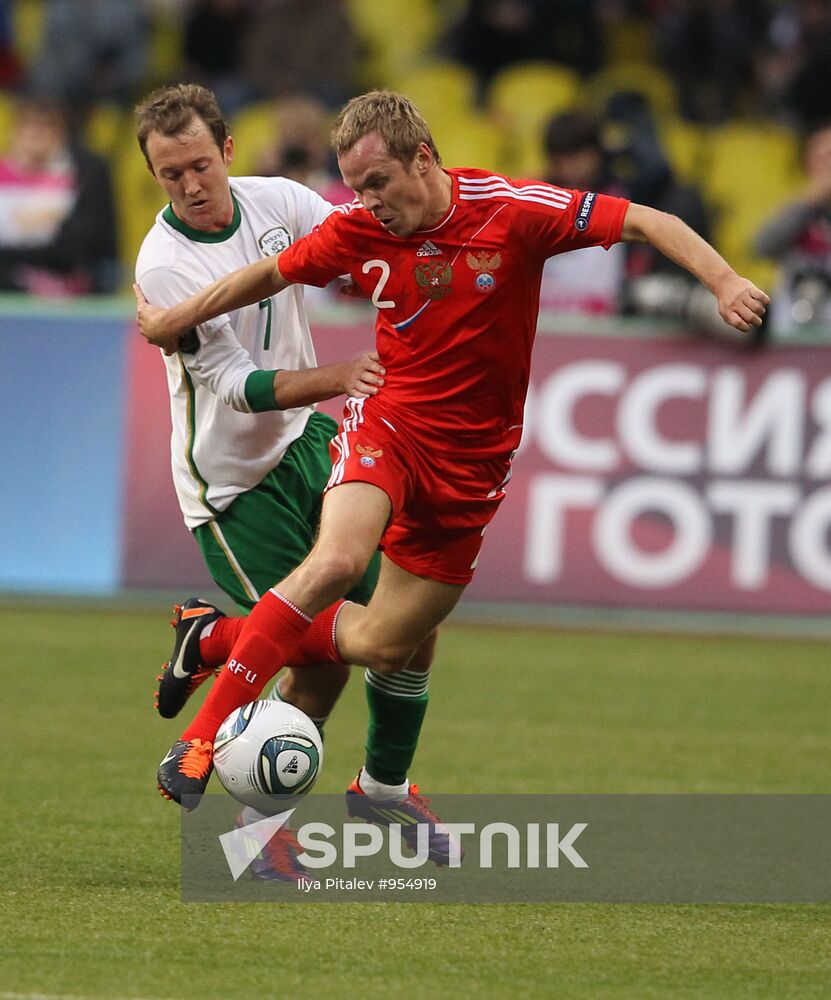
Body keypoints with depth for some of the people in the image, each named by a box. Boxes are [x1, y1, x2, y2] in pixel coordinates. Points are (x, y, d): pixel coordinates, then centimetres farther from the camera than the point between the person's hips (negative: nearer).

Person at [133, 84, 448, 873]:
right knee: (324, 653, -13)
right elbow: (238, 386, -23)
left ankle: (383, 783, 19)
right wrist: (338, 378, -36)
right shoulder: (164, 266, -21)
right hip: (232, 479, -6)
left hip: (305, 440, 6)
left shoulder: (277, 202, -4)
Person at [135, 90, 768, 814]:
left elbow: (648, 222, -13)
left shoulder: (512, 211, -15)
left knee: (384, 648, 3)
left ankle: (219, 636, 27)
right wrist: (176, 320, 20)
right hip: (388, 426, -1)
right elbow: (272, 274, 12)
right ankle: (205, 733, -25)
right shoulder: (359, 230, -7)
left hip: (472, 459, 1)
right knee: (336, 563, -31)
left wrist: (724, 281, -28)